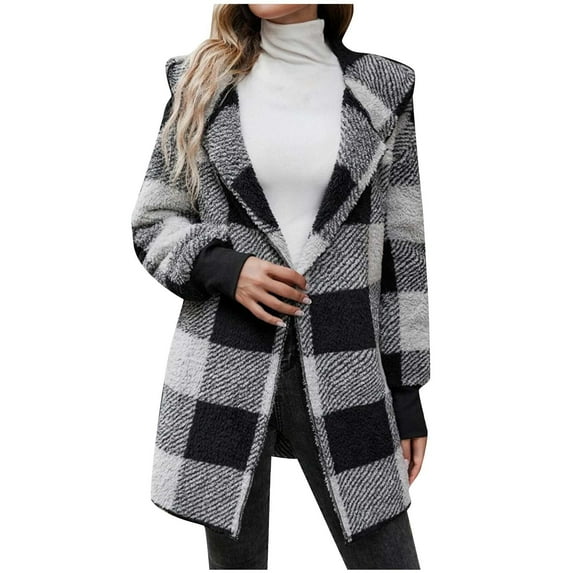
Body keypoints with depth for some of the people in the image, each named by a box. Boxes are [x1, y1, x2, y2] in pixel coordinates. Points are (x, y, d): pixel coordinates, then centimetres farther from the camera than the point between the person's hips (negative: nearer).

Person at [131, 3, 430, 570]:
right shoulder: (202, 83, 5)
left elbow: (402, 249, 5)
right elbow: (150, 222, 9)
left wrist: (407, 396, 4)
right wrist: (223, 267, -12)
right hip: (224, 364, 1)